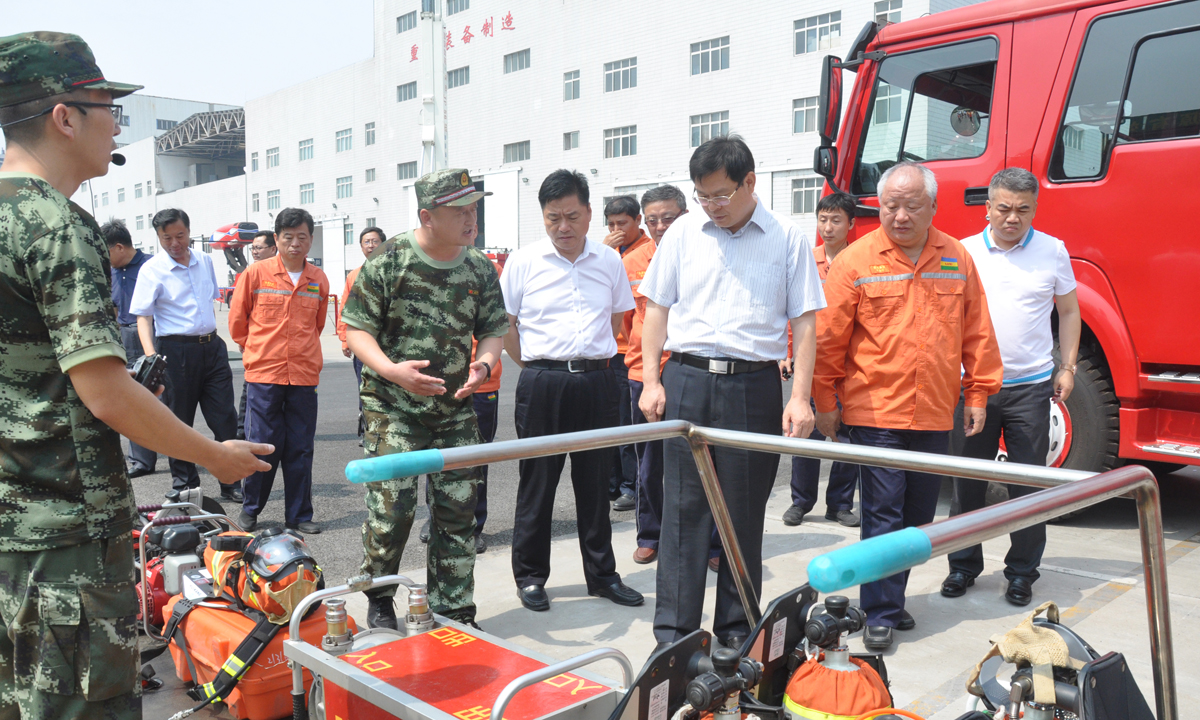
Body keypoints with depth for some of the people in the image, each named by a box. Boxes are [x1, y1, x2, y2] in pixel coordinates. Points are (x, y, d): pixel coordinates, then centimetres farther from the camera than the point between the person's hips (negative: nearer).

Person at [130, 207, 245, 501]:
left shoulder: (205, 261, 10)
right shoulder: (152, 270, -5)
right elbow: (143, 317, -9)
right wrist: (150, 355, -22)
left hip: (211, 347, 4)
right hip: (176, 350, -4)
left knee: (226, 420, 3)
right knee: (179, 423, 5)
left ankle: (231, 485, 13)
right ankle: (184, 484, 19)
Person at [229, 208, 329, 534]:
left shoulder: (319, 280, 8)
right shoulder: (256, 273, -1)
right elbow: (237, 320, 10)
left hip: (304, 374, 2)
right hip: (263, 373, -2)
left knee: (300, 449, 6)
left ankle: (299, 515, 16)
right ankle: (250, 510, 18)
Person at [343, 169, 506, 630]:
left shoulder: (480, 268, 5)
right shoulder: (388, 260, -8)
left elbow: (493, 329, 12)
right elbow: (356, 328, -5)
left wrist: (484, 363, -10)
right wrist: (391, 369, -22)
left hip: (456, 410, 4)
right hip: (393, 408, -4)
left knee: (458, 510, 5)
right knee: (391, 509, -5)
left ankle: (454, 612, 20)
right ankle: (379, 600, 21)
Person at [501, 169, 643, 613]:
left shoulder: (610, 262, 6)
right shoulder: (523, 262, -1)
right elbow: (504, 324, 4)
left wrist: (592, 360, 12)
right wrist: (537, 367, 3)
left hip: (595, 382, 2)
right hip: (542, 384, -2)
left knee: (596, 480, 10)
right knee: (537, 481, 5)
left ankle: (602, 575, 23)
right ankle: (530, 576, 20)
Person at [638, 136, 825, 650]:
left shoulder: (787, 238, 2)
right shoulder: (683, 233, 8)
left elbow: (804, 321, 1)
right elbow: (657, 309, 11)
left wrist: (800, 397, -6)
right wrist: (651, 382, 3)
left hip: (753, 385, -1)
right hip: (687, 380, 2)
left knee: (744, 512, 7)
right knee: (683, 508, 3)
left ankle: (736, 630, 21)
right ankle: (673, 631, 12)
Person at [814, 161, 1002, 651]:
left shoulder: (957, 258, 7)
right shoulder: (856, 260, -5)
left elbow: (976, 333, 12)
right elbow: (829, 339, -4)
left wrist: (978, 394, 9)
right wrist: (825, 402, -3)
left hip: (935, 414, 5)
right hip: (875, 412, -4)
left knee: (918, 516, 13)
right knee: (883, 514, -3)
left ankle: (891, 597, 29)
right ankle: (881, 614, 7)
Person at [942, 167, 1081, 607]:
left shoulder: (1053, 251, 4)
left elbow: (1069, 311, 12)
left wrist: (1067, 368, 4)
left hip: (1030, 386, 0)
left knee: (1028, 484, 3)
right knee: (967, 480, 8)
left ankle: (1022, 573, 17)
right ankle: (963, 565, 22)